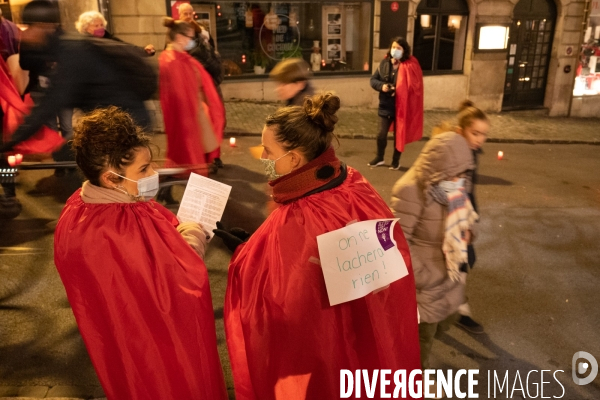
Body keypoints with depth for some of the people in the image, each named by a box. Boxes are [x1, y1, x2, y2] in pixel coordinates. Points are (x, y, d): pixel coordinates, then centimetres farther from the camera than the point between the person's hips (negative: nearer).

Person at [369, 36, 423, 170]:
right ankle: (380, 158, 30)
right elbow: (373, 79, 5)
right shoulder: (384, 63, 0)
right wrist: (381, 86, -15)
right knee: (381, 134, 7)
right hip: (386, 105, 3)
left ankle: (396, 161, 29)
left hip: (402, 106, -3)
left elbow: (414, 86, -10)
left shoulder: (410, 65, -11)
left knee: (399, 135, 11)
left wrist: (398, 91, -22)